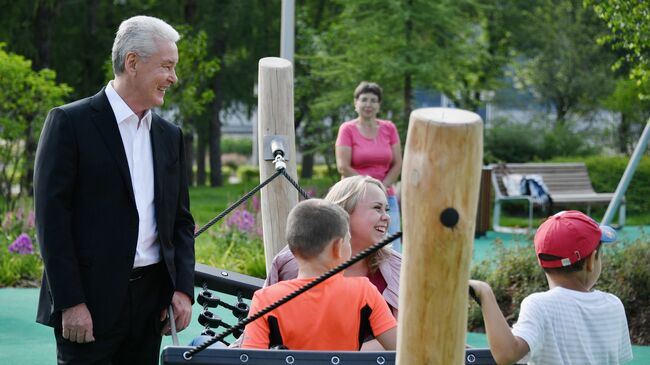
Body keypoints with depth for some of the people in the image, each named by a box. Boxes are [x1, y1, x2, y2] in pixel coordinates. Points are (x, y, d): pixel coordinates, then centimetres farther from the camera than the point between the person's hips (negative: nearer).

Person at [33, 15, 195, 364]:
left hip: (151, 299, 6)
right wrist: (71, 302, -15)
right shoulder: (70, 122, -5)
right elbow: (51, 218, -9)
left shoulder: (169, 136, 14)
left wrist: (183, 289, 3)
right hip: (90, 300, -6)